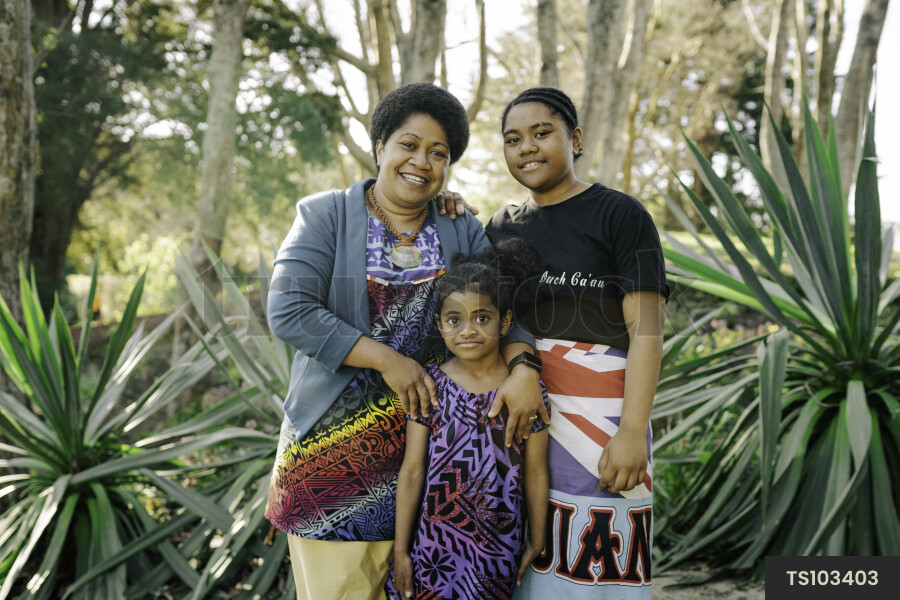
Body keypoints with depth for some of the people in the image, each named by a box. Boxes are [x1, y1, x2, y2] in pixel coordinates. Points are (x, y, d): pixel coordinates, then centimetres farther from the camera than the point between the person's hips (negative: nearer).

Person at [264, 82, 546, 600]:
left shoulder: (461, 231, 9)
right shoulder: (326, 217, 0)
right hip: (335, 434, -2)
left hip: (427, 428, 2)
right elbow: (289, 311, -12)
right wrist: (386, 359, -15)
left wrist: (524, 367, -20)